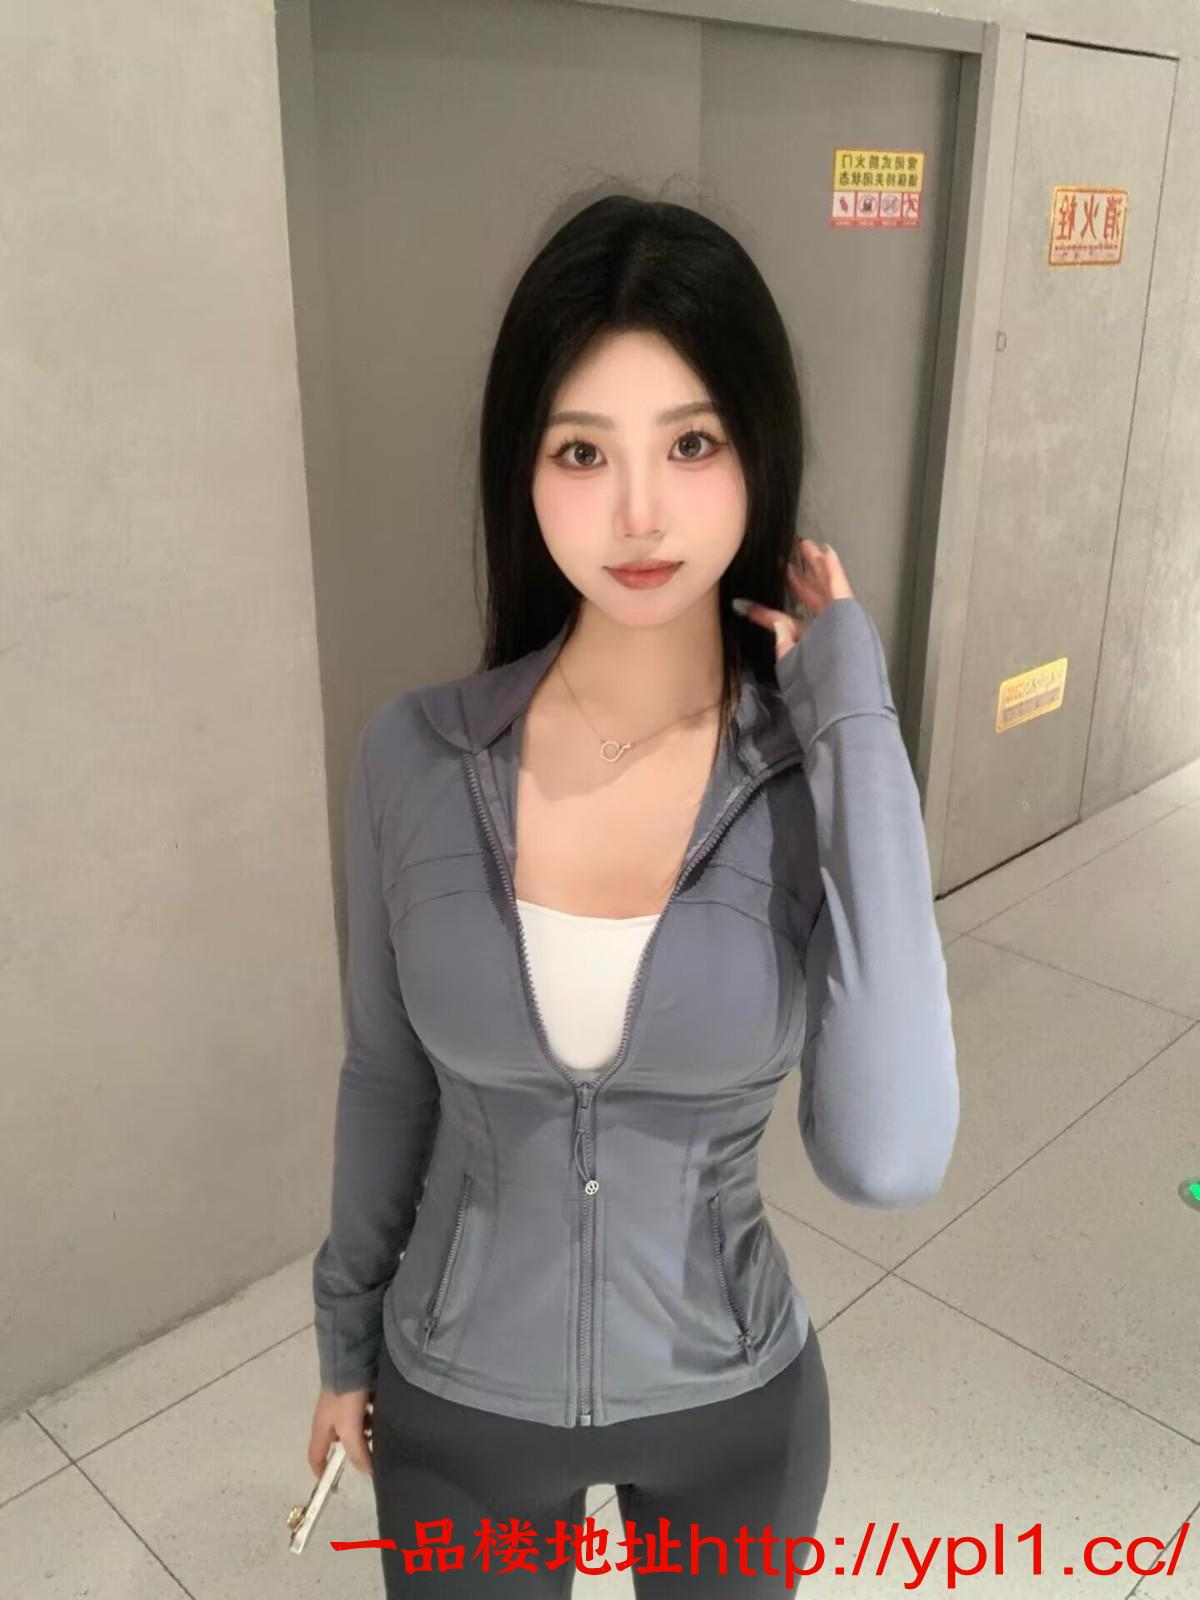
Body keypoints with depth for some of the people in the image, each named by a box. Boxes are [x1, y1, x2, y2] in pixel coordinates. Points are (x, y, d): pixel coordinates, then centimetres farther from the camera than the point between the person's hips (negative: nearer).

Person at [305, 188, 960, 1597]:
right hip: (458, 1400, 1)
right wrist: (346, 1336, 9)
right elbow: (387, 1077, -3)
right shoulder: (414, 756, -17)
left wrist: (854, 731, -31)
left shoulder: (823, 774, -19)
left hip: (731, 1404, 0)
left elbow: (888, 1159, -32)